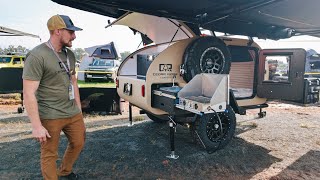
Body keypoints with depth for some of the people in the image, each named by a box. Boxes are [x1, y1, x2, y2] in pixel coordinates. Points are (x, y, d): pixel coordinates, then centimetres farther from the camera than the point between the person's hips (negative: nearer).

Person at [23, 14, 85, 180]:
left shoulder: (70, 55, 8)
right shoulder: (37, 56, -16)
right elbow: (28, 94, -17)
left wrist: (79, 109, 16)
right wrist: (36, 126, -18)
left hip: (73, 113, 8)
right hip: (50, 117, -7)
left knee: (78, 143, 19)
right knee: (50, 154, 7)